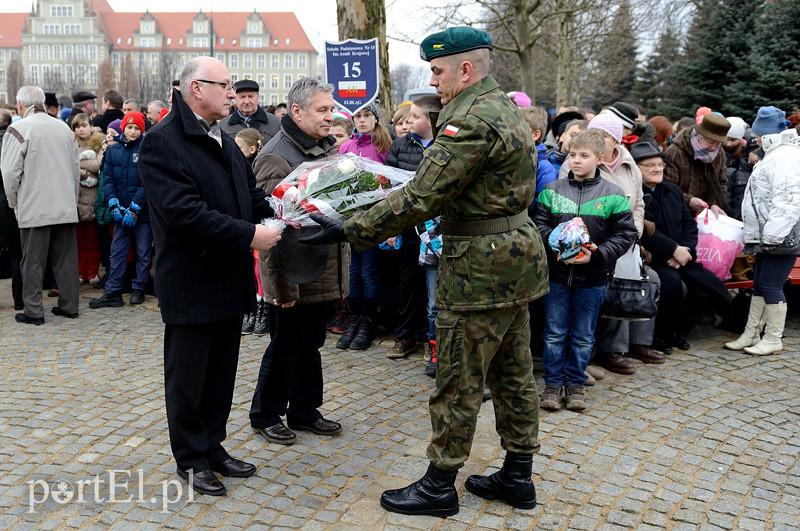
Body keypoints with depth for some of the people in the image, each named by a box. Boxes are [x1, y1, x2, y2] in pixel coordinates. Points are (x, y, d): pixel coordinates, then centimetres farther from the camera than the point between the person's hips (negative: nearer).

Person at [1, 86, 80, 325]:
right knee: (65, 258, 11)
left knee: (33, 261, 3)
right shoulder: (64, 128, 8)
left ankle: (33, 311, 7)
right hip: (66, 207, 5)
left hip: (34, 208, -5)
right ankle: (69, 305, 17)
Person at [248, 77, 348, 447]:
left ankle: (304, 410, 32)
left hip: (325, 273, 7)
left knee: (311, 344, 18)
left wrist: (341, 271, 18)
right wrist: (281, 283, -22)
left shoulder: (328, 149, 10)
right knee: (285, 347, 6)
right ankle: (266, 414, 24)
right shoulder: (276, 157, -16)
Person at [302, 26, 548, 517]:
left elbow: (422, 198, -24)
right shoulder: (504, 107, 13)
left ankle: (439, 485, 15)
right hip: (515, 254, 10)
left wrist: (349, 230, -20)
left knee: (459, 382, 1)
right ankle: (518, 476, 28)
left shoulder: (472, 120, -19)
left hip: (481, 265, -10)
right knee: (513, 372, 15)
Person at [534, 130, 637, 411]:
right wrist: (554, 243, -18)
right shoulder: (552, 190, 0)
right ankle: (553, 383, 24)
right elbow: (539, 223, 1)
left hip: (592, 277, -1)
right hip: (557, 273, 1)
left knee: (583, 336, 12)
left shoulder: (613, 195, -4)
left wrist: (595, 255, -15)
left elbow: (625, 234, -4)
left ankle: (576, 383, 28)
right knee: (555, 333, 10)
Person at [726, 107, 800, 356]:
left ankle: (773, 339, 9)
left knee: (771, 286, -3)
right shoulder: (775, 154, 18)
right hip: (769, 236, 11)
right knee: (759, 284, 13)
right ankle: (751, 335, 21)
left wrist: (773, 235, -24)